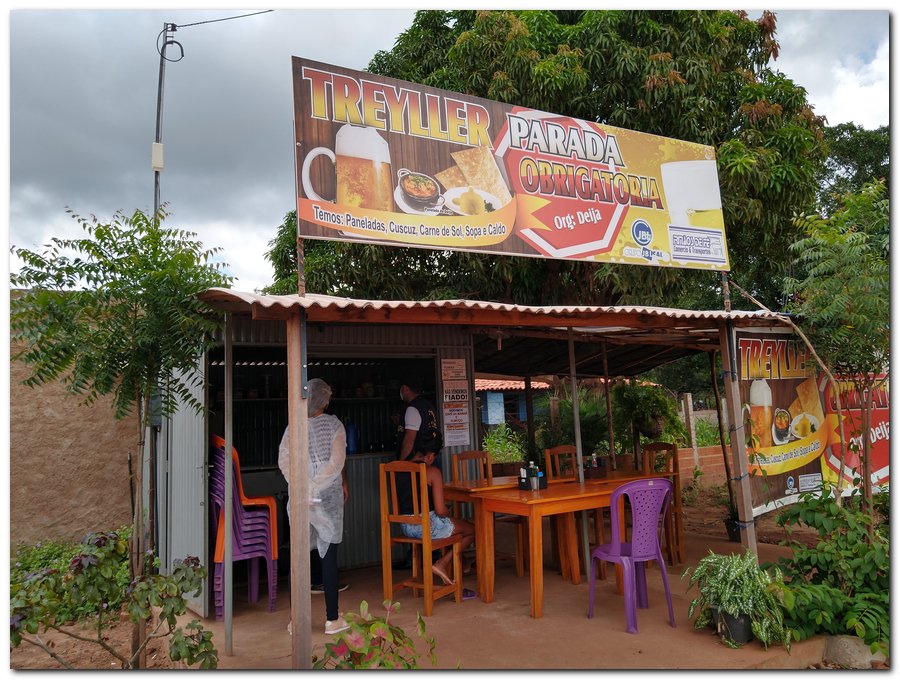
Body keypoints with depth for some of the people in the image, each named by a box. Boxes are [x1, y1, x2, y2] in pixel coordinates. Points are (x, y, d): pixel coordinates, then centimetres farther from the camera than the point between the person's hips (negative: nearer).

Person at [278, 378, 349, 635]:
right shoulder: (333, 424, -5)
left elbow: (283, 461, -5)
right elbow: (336, 462, -13)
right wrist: (315, 487, -12)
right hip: (327, 497, -2)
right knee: (329, 557, 4)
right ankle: (332, 619, 10)